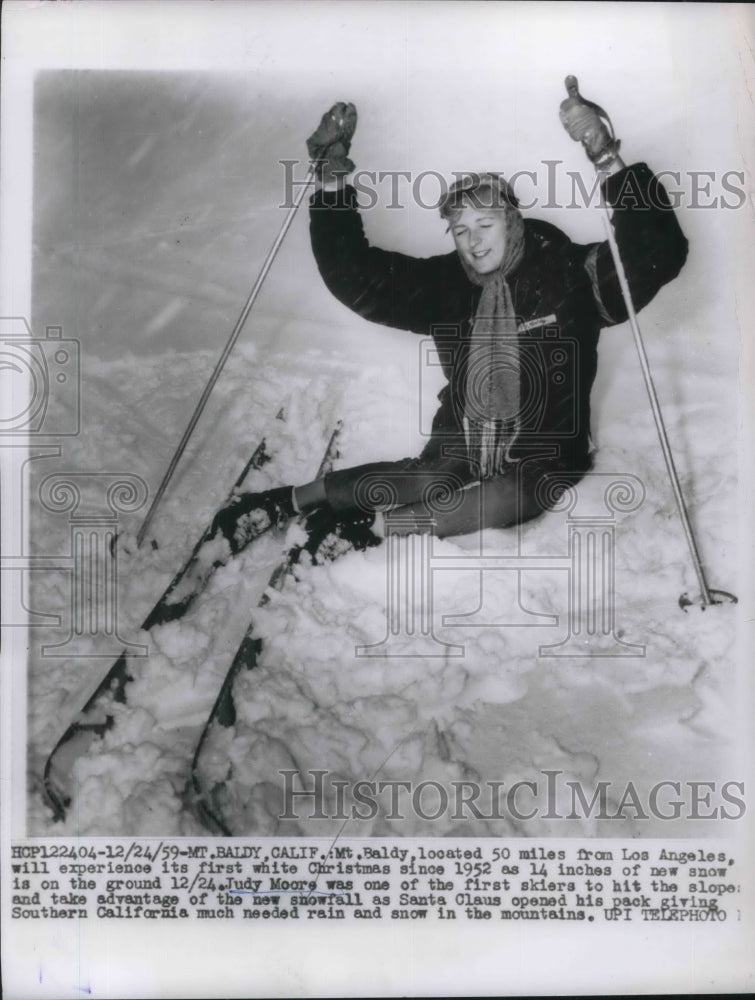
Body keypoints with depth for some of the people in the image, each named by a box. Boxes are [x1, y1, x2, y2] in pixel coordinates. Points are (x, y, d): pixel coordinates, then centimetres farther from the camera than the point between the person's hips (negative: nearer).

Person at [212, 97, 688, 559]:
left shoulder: (569, 273, -13)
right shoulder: (447, 283, -3)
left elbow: (659, 256, -25)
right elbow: (358, 277, -3)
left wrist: (609, 162, -37)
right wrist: (332, 181, -14)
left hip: (545, 454, -2)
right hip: (463, 442, 3)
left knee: (509, 498, -33)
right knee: (426, 482, -27)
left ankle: (377, 523, -21)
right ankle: (293, 498, -16)